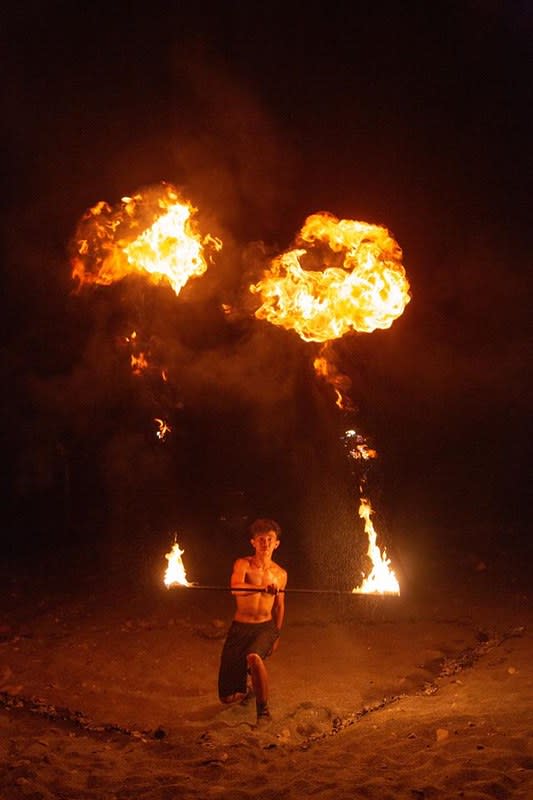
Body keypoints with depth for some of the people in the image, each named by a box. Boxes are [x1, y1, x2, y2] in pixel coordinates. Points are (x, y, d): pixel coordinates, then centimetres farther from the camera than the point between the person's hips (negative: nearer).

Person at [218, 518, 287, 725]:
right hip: (240, 628, -1)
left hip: (265, 627, 1)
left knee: (254, 657, -37)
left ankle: (263, 709, -18)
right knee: (228, 697, 0)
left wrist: (276, 634, 25)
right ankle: (245, 690, 37)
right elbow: (236, 587, -27)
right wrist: (263, 588, -43)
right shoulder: (243, 564, -6)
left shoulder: (280, 573, 5)